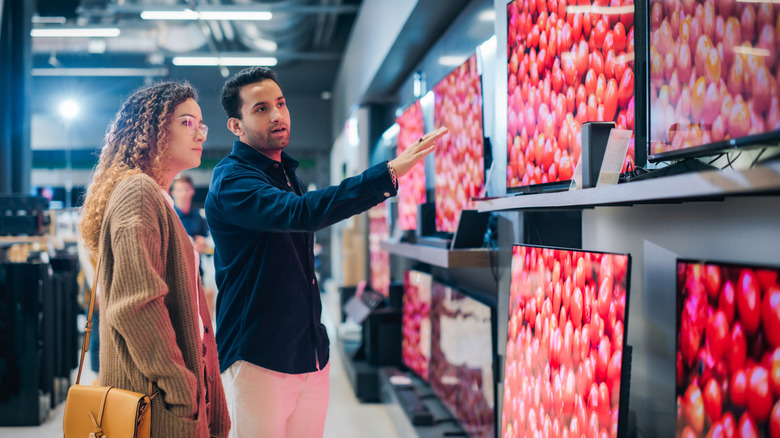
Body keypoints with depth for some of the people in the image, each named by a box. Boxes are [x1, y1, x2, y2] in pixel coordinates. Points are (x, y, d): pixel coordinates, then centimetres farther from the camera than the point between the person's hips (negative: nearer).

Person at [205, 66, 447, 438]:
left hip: (311, 353, 8)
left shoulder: (286, 173, 15)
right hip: (259, 360, -8)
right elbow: (300, 212, -33)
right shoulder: (231, 180, -14)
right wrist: (388, 173, -38)